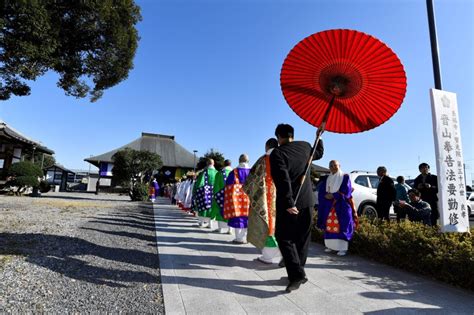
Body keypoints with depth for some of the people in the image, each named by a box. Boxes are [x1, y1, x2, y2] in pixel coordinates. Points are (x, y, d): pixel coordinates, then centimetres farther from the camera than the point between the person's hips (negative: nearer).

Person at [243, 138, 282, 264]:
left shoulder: (264, 159, -5)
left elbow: (253, 176, 0)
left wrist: (246, 188, 15)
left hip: (266, 196, -4)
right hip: (280, 196, 5)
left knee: (264, 223, 3)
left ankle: (268, 255, 7)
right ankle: (279, 254, 16)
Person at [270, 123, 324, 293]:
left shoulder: (277, 153, -12)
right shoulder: (305, 146, 5)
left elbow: (282, 180, -22)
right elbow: (319, 153, 28)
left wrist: (288, 203, -23)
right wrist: (319, 136, 42)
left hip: (289, 204, -6)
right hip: (307, 201, 6)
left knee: (284, 238, 5)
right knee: (302, 238, 15)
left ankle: (297, 274, -5)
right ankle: (298, 272, 24)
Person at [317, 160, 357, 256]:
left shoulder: (345, 177, 2)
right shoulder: (327, 179, 15)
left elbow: (346, 191, -8)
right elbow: (322, 191, 10)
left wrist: (333, 195, -11)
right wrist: (327, 195, -10)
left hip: (342, 206, -4)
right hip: (329, 206, 4)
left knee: (341, 226, -8)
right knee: (329, 225, 2)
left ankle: (343, 248, -5)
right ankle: (330, 245, 11)